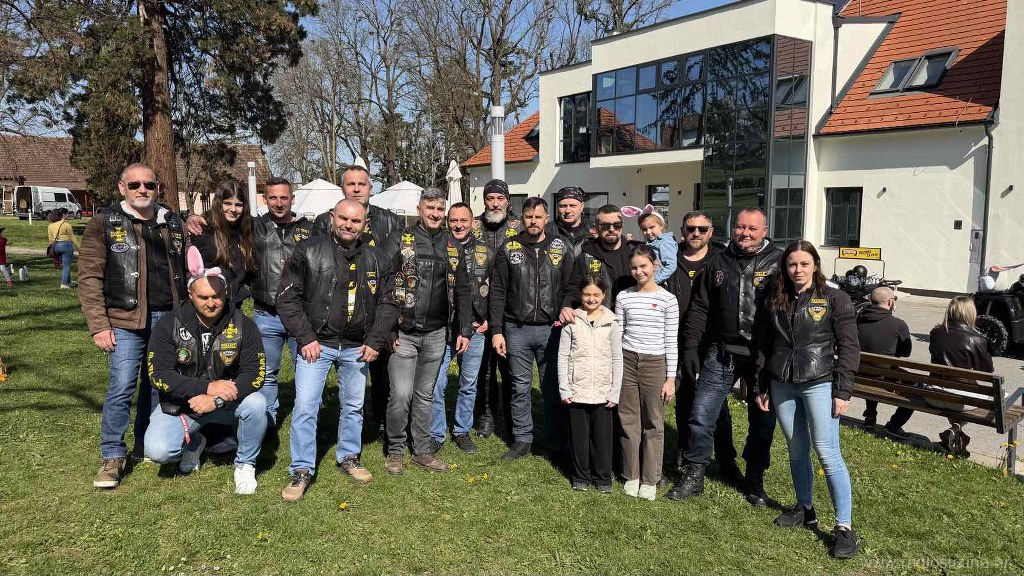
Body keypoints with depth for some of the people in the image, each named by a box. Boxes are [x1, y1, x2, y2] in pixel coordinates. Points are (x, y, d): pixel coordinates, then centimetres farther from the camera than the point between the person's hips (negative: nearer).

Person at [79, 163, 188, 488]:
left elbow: (185, 273, 16)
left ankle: (147, 447, 28)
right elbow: (90, 278, -5)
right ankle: (112, 458, 7)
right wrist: (99, 326, -11)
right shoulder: (104, 224, -1)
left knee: (157, 386, 12)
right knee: (121, 388, -7)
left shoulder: (173, 224, 11)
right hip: (127, 322, -4)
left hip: (169, 319, 4)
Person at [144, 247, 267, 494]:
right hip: (180, 404, 0)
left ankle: (245, 464, -4)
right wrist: (207, 387, -28)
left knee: (256, 404, -31)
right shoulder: (169, 325, -11)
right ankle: (192, 442, 15)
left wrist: (216, 400, -29)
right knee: (158, 451, -23)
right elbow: (159, 375, -17)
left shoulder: (242, 325, -11)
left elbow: (254, 373, -16)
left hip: (228, 401, 0)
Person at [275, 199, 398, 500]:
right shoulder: (308, 252, -7)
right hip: (316, 344, -3)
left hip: (356, 347, 3)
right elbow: (287, 298, -7)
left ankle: (349, 457, 34)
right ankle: (302, 470, 9)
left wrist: (375, 341, -3)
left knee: (354, 407, 15)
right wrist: (306, 338, -13)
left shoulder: (377, 260, 2)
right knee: (305, 407, -5)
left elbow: (387, 304, 7)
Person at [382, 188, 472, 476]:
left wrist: (464, 330, 8)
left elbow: (462, 290, 13)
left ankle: (422, 451, 25)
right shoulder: (401, 241, -3)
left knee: (425, 395, 13)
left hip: (436, 334, 4)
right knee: (401, 394, -6)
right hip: (404, 332, -4)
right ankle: (395, 451, 13)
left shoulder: (451, 247, 10)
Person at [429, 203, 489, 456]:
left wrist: (489, 320, 4)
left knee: (469, 384, 12)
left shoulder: (486, 253, 7)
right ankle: (436, 435, 12)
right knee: (436, 384, -3)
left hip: (475, 329, 2)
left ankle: (462, 431, 27)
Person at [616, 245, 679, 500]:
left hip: (655, 364, -2)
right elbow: (617, 336, 8)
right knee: (629, 420, 8)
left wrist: (671, 378, -3)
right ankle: (631, 476, 21)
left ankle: (650, 479, 17)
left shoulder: (667, 299, -2)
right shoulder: (624, 297, 4)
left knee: (654, 423, 5)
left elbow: (671, 341, -1)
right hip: (627, 361, 2)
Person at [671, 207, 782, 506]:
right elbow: (699, 308, 9)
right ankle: (693, 475, 18)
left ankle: (755, 480, 31)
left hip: (763, 356, -1)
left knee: (762, 420, 11)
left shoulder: (778, 262, -2)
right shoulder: (718, 263, 7)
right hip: (721, 352, 2)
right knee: (701, 415, 1)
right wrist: (690, 346, 2)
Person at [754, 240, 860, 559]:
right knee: (797, 451, 13)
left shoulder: (834, 299, -3)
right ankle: (804, 509, 29)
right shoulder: (774, 302, 8)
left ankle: (844, 526, 1)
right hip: (782, 386, 4)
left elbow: (849, 348, -5)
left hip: (819, 384, -4)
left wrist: (843, 391, -11)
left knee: (827, 453, -6)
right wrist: (762, 387, 12)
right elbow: (764, 347, 13)